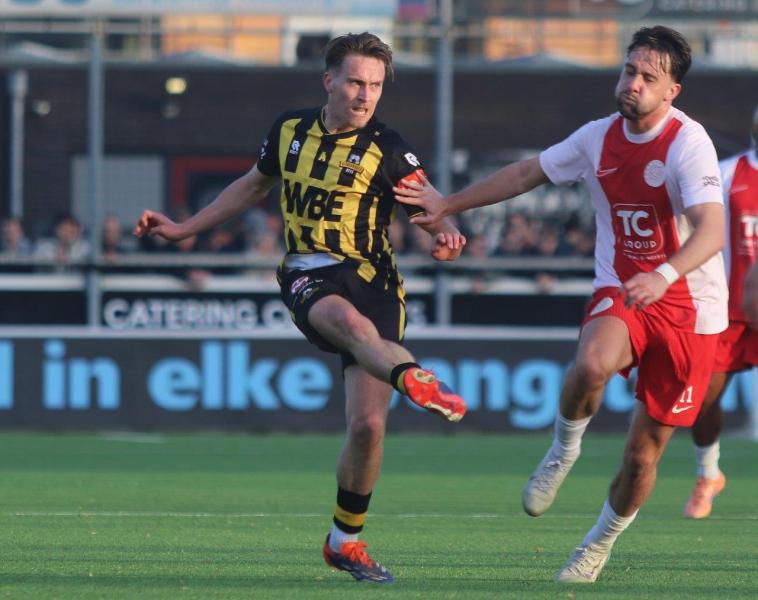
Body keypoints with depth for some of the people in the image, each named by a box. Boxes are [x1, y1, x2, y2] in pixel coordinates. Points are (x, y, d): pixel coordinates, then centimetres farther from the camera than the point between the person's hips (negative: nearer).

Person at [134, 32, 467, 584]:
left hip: (373, 281, -1)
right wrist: (183, 229, 31)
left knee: (368, 425, -8)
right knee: (346, 317, -39)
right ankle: (414, 380, -71)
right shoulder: (290, 130, 10)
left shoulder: (386, 149, -1)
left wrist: (446, 234, -35)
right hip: (309, 276, 1)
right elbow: (255, 185, 28)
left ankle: (345, 542, 14)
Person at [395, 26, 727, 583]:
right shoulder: (598, 138, 3)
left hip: (689, 309, -3)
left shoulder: (688, 144, -16)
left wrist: (665, 275, -47)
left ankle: (598, 548, 27)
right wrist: (450, 204, 22)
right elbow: (527, 173, 19)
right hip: (619, 293, 3)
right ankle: (564, 450, -5)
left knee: (644, 453, 2)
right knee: (593, 364, -35)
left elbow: (712, 230, -29)